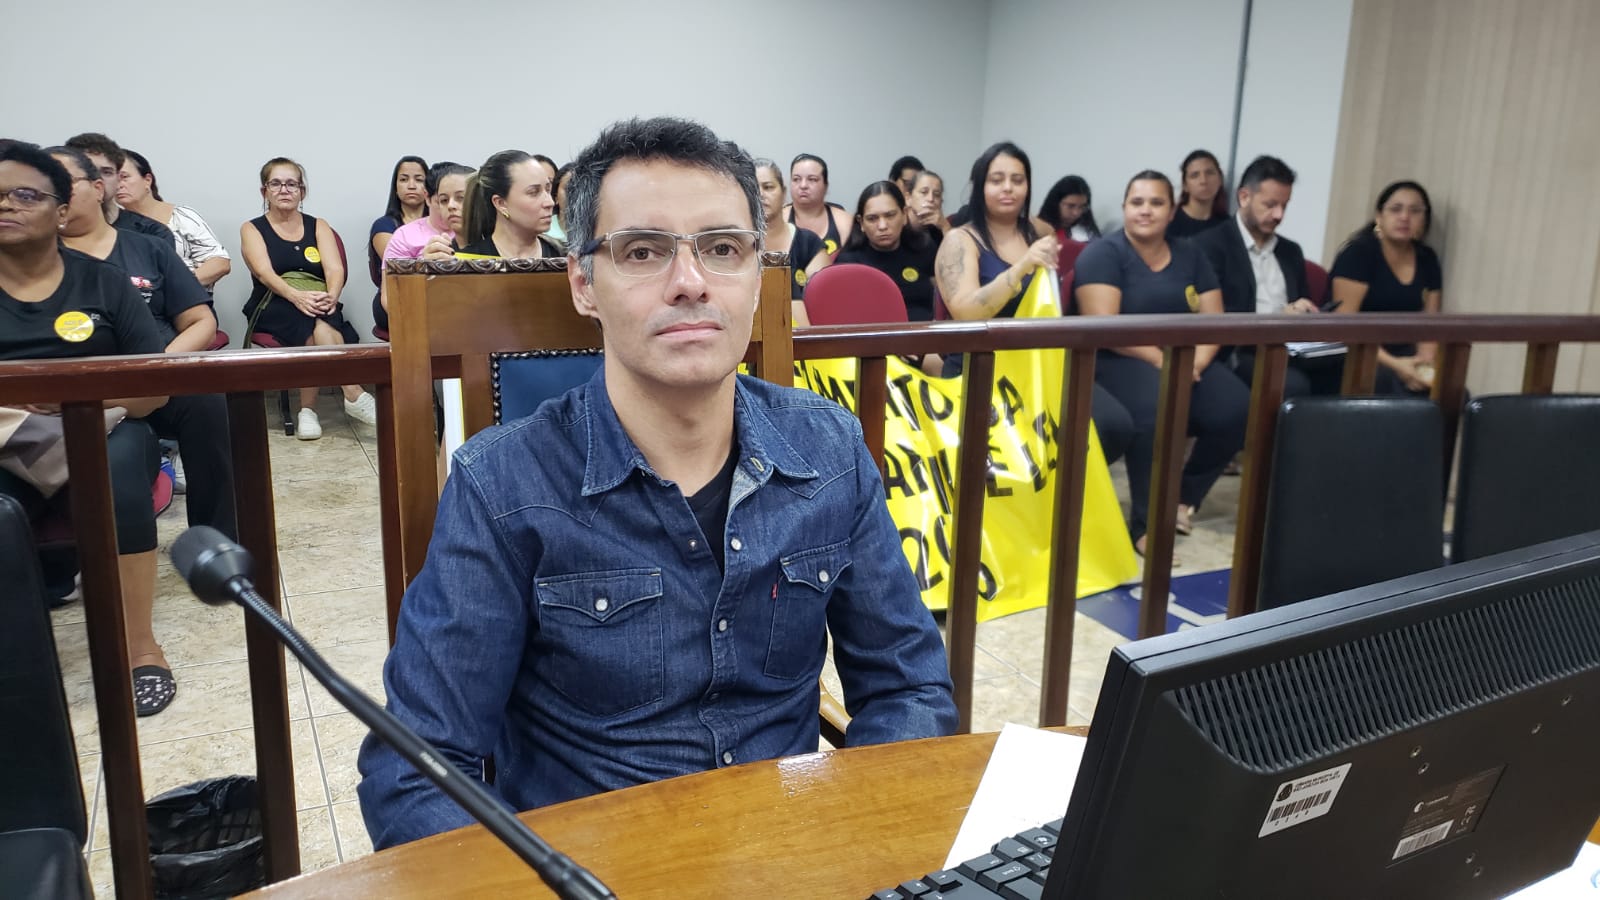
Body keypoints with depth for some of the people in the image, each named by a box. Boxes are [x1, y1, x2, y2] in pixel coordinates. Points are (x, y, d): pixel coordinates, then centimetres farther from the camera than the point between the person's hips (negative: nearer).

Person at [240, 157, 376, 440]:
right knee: (316, 324, -36)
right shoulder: (252, 229, 11)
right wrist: (297, 295, -29)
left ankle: (308, 410, -32)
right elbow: (264, 272, -8)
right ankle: (354, 396, -37)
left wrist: (331, 296, -24)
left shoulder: (318, 226, 17)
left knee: (317, 324, -36)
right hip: (273, 306, -2)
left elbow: (335, 269, 0)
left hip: (320, 303, 2)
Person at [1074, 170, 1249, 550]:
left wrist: (1195, 362, -13)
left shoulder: (1190, 255, 13)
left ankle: (1185, 495, 6)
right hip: (1120, 360, -5)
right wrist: (1161, 358, -22)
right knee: (1157, 409, -36)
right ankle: (1146, 522, -19)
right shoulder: (1103, 253, -4)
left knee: (1237, 411, -20)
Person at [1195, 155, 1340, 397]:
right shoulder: (1212, 243, 1)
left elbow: (1302, 312, 25)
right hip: (1240, 353, -6)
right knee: (1293, 385, -35)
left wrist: (1307, 315, -1)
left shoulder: (1291, 251, 24)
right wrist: (1279, 316, -17)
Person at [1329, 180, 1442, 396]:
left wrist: (1426, 363, -13)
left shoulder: (1427, 259, 10)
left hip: (1400, 352, 5)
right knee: (1393, 382, -34)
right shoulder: (1359, 252, -9)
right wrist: (1393, 364, -26)